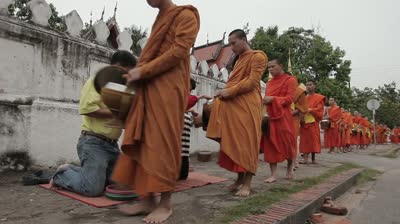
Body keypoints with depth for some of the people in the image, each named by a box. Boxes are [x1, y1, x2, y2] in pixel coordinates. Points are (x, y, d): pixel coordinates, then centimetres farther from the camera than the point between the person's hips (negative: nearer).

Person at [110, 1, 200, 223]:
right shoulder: (160, 20, 27)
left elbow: (179, 52, -10)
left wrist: (142, 71, -11)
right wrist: (137, 73, 7)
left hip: (169, 88, -8)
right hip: (149, 88, 8)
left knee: (163, 143, -8)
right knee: (143, 141, 2)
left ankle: (165, 203, 1)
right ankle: (147, 198, 10)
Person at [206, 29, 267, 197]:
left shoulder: (258, 56, 0)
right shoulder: (239, 60, 25)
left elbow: (252, 82, -12)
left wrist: (230, 91, -15)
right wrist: (225, 92, 4)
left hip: (247, 106, -8)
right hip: (232, 105, 8)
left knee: (246, 143, -7)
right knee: (234, 143, 6)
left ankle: (247, 183, -1)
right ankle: (240, 179, 15)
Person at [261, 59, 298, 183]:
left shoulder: (290, 80, 0)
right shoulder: (269, 83, 18)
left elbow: (290, 98, -9)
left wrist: (273, 99, -18)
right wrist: (265, 100, 0)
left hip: (283, 116, -5)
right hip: (269, 115, 5)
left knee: (287, 143, 4)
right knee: (271, 144, 0)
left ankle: (290, 168, 31)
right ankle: (273, 175, 3)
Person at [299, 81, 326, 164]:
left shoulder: (319, 97, 6)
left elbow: (319, 109, -4)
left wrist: (310, 109, -19)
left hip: (313, 121, -3)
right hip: (304, 121, 3)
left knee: (313, 139, -1)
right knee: (305, 140, -2)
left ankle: (313, 158, 7)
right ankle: (306, 159, -4)